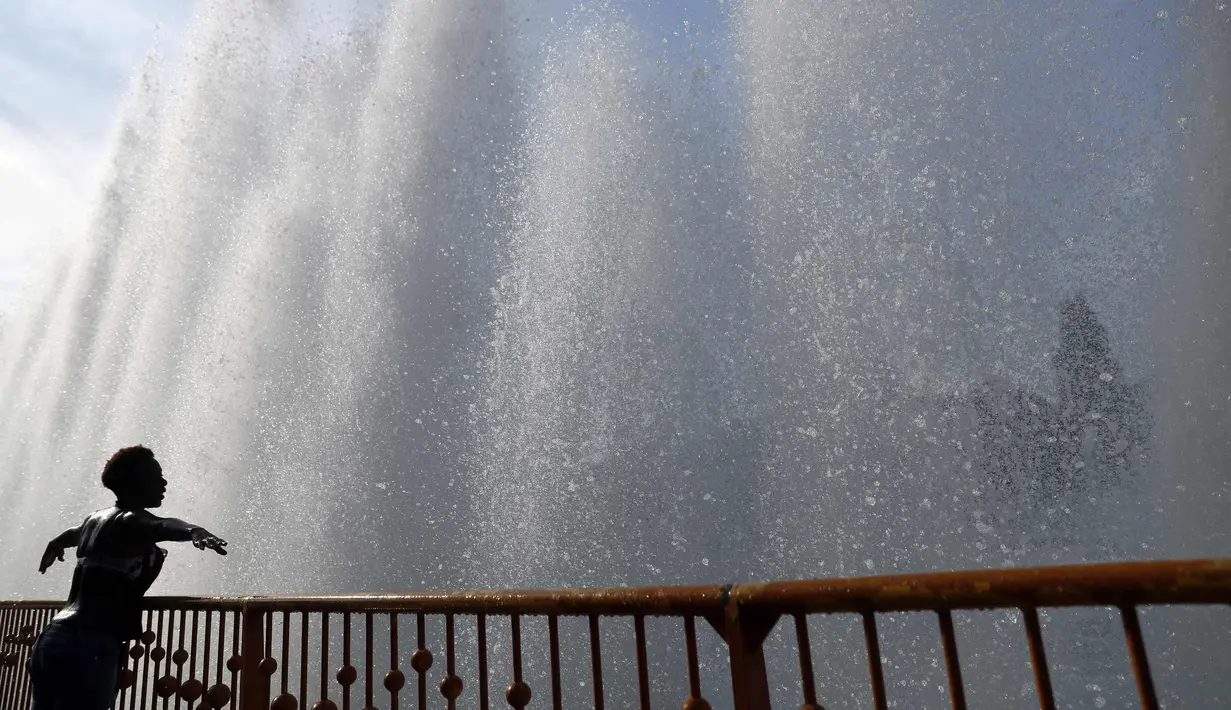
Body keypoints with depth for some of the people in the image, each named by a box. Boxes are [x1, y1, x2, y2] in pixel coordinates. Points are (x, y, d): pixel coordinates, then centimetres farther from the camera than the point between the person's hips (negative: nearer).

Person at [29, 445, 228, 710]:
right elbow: (162, 526, -36)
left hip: (53, 638, 10)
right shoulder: (130, 520, -10)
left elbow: (72, 534, 46)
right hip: (87, 646, -10)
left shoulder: (97, 519, 20)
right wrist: (195, 532, -57)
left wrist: (54, 547, 69)